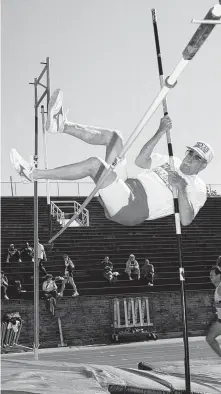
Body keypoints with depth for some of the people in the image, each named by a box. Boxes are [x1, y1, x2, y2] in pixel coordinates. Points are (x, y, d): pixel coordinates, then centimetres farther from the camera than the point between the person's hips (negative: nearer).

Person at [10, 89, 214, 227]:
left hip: (130, 210, -7)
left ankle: (33, 173, -20)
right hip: (125, 187, 7)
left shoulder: (197, 189, 5)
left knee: (94, 163, -27)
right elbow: (141, 161, 7)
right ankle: (61, 125, -16)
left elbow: (186, 220, -11)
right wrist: (161, 132, -1)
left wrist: (182, 189, -24)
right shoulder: (170, 162, 23)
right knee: (114, 136, -3)